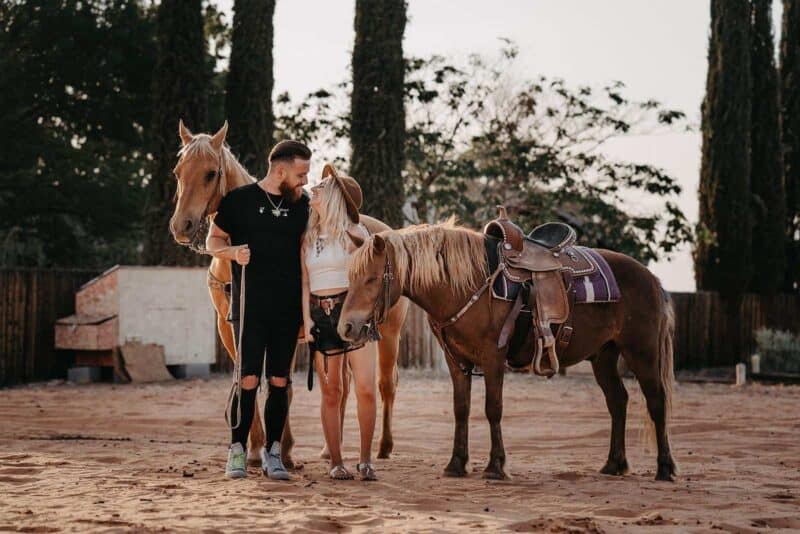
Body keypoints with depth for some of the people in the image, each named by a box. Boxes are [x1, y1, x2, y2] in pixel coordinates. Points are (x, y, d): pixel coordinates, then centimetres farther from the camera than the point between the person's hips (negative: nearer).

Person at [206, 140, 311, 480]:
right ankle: (237, 451, 5)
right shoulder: (239, 200, -1)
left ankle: (272, 453, 13)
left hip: (287, 308, 4)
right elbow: (213, 240, 6)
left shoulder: (302, 204, 9)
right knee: (248, 379, -6)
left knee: (279, 382, 5)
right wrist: (233, 252, -16)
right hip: (250, 307, -3)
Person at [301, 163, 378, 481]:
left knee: (366, 389, -9)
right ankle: (336, 462, 10)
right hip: (320, 315, 3)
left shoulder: (355, 233, 2)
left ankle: (365, 460, 1)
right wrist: (307, 318, -1)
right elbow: (304, 282, 9)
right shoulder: (308, 237, 11)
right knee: (330, 392, 4)